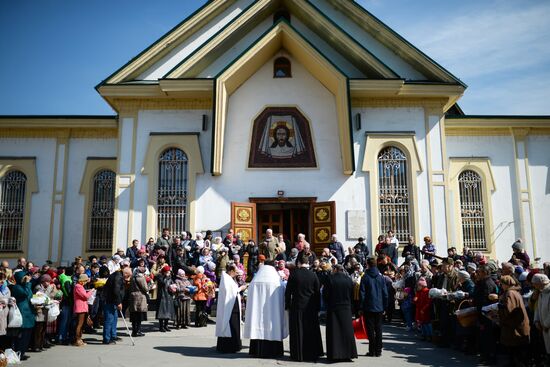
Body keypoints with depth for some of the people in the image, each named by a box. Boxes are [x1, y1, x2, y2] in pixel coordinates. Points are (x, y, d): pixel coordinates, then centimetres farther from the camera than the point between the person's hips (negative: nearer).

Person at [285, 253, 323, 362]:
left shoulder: (293, 274, -9)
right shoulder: (313, 275, -4)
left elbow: (288, 292, -5)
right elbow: (318, 292, 1)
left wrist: (287, 305, 4)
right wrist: (317, 307, 10)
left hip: (296, 307, -2)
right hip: (311, 308, 2)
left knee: (298, 331, 7)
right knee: (311, 331, 12)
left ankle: (299, 355, 12)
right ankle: (312, 354, 19)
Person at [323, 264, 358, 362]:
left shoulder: (330, 279, -10)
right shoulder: (349, 279, 0)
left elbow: (325, 294, -7)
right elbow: (352, 295, 5)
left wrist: (328, 303, 10)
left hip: (333, 308, -2)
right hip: (346, 309, 3)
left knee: (334, 332, 4)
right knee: (346, 331, 10)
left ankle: (334, 354, 5)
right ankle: (348, 353, 12)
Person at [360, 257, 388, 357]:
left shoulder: (365, 277, -6)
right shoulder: (381, 277, 4)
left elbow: (362, 293, -6)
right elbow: (385, 293, 6)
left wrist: (361, 307, -1)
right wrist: (384, 307, 11)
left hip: (368, 307, -3)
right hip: (379, 307, 3)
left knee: (370, 330, 2)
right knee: (378, 329, 9)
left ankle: (372, 351, 3)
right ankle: (378, 351, 10)